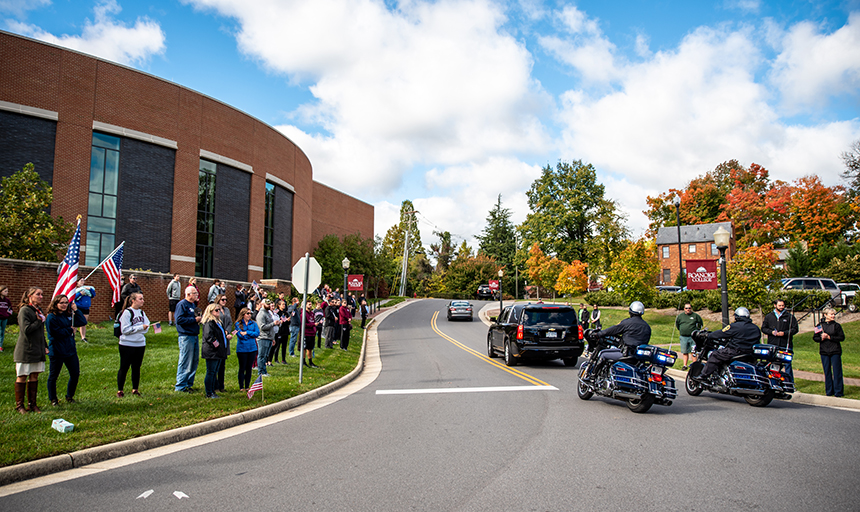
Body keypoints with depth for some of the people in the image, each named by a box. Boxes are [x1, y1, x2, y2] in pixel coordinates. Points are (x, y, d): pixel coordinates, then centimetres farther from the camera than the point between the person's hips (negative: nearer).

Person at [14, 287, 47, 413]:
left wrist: (45, 346, 18)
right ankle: (19, 405, 12)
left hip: (38, 350, 7)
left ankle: (32, 404, 17)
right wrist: (39, 321, -13)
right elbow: (26, 329, -22)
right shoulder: (24, 310, -12)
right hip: (25, 350, -7)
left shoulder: (38, 310, 13)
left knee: (34, 376, 9)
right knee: (22, 377, 2)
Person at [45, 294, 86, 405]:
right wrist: (70, 330, -7)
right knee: (53, 376, 6)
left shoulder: (69, 315, 11)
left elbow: (83, 322, 3)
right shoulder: (51, 317, -10)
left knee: (75, 374, 8)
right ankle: (53, 399, 21)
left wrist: (75, 310, -5)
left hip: (71, 349, 6)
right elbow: (56, 333, -19)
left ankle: (69, 396, 24)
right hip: (57, 352, -6)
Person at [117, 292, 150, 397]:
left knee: (136, 367, 11)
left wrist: (145, 327, -15)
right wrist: (140, 327, -16)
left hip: (140, 344, 5)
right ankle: (120, 390, 15)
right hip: (127, 344, -5)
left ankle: (135, 389, 20)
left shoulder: (141, 312, 9)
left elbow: (147, 325, 7)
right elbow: (125, 329, -16)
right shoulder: (127, 312, -11)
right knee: (124, 368, 5)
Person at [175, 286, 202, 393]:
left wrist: (199, 318, 7)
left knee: (195, 361, 13)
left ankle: (189, 384, 22)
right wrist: (194, 320, -16)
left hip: (195, 336, 9)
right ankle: (180, 386, 3)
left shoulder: (192, 304, 18)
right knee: (185, 362, -5)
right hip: (186, 337, -9)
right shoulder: (182, 304, -10)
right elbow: (179, 320, -20)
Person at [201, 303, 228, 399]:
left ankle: (212, 391, 21)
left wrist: (226, 335, 13)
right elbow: (208, 336, -26)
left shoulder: (218, 322, 18)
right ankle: (209, 393, 0)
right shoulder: (209, 322, -14)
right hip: (211, 352, -10)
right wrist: (215, 344, -20)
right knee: (211, 372, -5)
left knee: (214, 373, 14)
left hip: (218, 352, 10)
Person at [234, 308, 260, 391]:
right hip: (242, 349, -3)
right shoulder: (238, 324, -2)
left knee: (249, 368, 8)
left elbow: (257, 333, -4)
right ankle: (241, 387, 13)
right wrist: (251, 334, -14)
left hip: (252, 348, 3)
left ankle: (247, 386, 17)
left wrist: (247, 333, -13)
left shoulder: (253, 323, 8)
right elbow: (240, 335, -13)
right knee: (242, 368, 3)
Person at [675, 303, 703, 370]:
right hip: (683, 337, 2)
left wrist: (696, 330, 11)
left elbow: (701, 323, 14)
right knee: (684, 352, 7)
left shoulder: (695, 315, 1)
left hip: (693, 336, -2)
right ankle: (685, 365, 15)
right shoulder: (680, 315, 7)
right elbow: (676, 323, 22)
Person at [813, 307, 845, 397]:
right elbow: (814, 338, 8)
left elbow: (842, 337, -5)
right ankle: (829, 391, 15)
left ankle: (838, 391, 6)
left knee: (836, 371, -2)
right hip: (824, 352, 2)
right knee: (827, 372, 7)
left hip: (835, 352, -2)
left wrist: (829, 337, -13)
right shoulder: (820, 325, 6)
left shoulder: (836, 325, 1)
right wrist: (821, 338, -12)